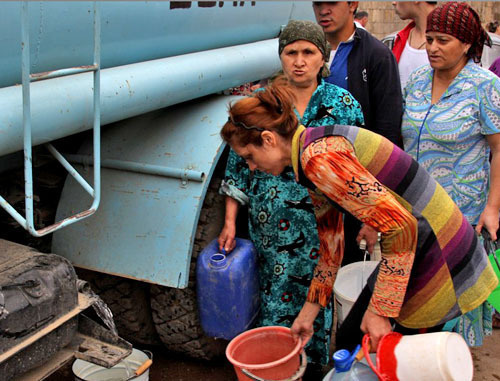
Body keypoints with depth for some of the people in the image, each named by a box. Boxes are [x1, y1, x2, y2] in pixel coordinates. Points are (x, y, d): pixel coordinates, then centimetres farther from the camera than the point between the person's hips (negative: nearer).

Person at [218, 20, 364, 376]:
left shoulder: (343, 104, 0)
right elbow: (239, 161, 4)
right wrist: (230, 220, 2)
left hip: (323, 225, 0)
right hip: (270, 224, 1)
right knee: (275, 292, 8)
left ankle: (315, 362, 31)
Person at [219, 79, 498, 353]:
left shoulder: (318, 156, -23)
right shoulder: (312, 162, 9)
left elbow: (401, 226, -26)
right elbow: (331, 243, 17)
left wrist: (380, 311, -20)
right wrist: (309, 312, 22)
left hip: (434, 257, -9)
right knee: (349, 341, 18)